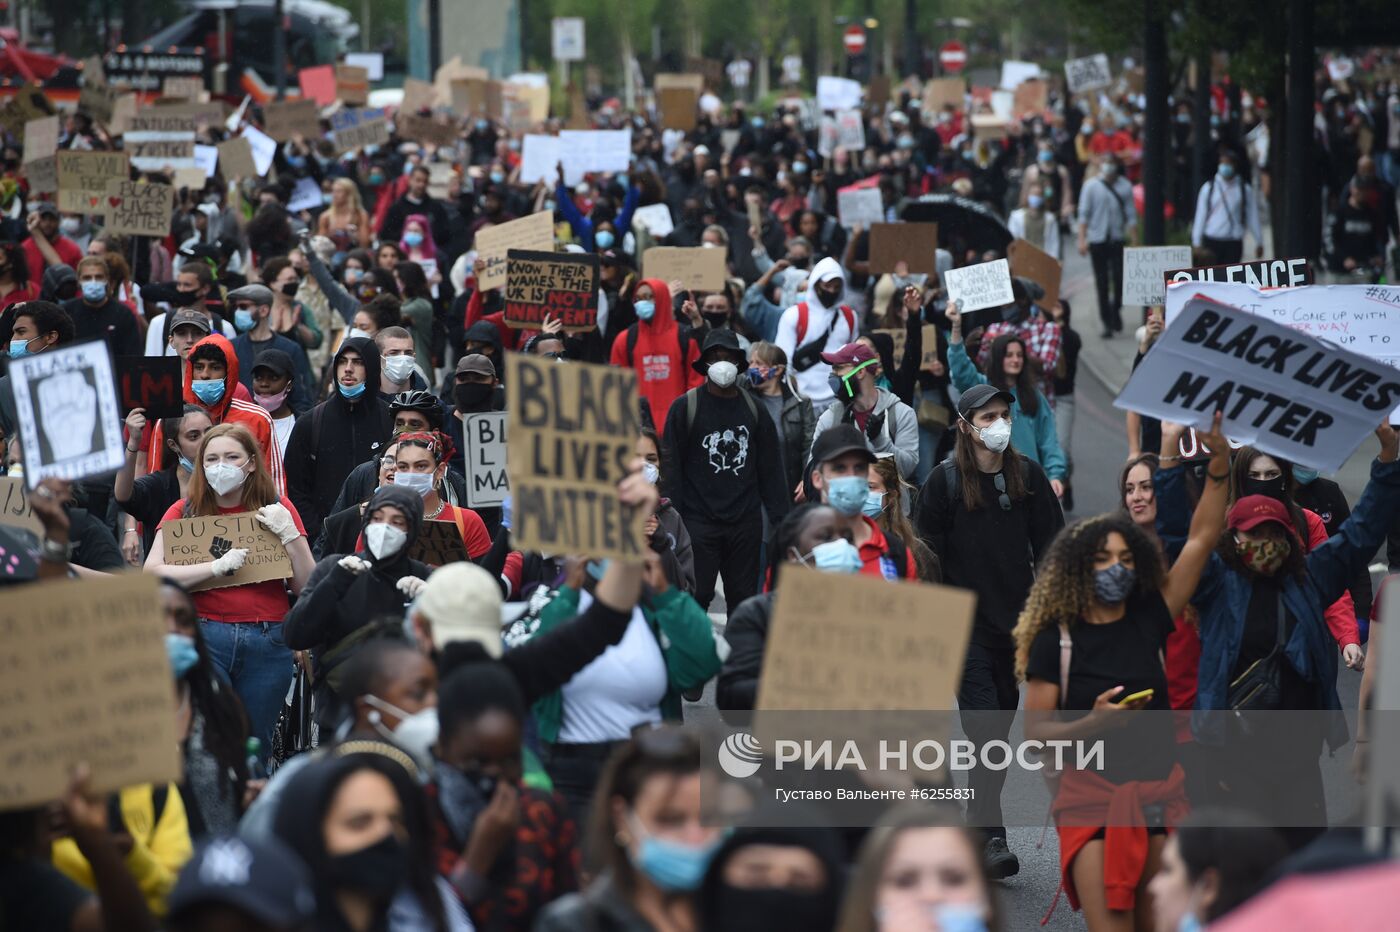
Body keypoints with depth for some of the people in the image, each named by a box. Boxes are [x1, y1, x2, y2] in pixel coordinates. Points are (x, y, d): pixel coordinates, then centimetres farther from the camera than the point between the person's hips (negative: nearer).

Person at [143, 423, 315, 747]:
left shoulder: (276, 509, 8)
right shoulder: (185, 512, 6)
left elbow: (307, 587, 5)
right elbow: (151, 575, -7)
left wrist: (289, 534, -8)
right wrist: (217, 566, -14)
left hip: (267, 643, 1)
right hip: (204, 636, -1)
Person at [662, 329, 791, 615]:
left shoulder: (754, 408, 10)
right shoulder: (685, 407, -1)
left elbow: (771, 466, 12)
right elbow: (671, 466, -2)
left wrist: (780, 516, 6)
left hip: (746, 523, 3)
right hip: (698, 523, -3)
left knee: (744, 600, 6)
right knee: (696, 598, -7)